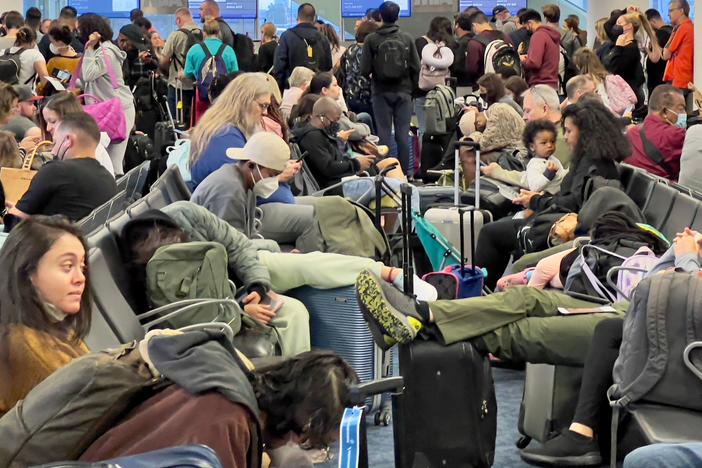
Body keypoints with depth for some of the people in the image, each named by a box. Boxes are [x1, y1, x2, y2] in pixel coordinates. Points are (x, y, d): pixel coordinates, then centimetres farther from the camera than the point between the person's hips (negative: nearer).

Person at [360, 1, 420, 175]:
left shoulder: (371, 40, -5)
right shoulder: (407, 39, -1)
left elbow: (365, 69, -7)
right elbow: (416, 67, -1)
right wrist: (411, 87, 12)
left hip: (381, 92, -1)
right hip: (403, 91, 1)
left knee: (384, 133, 3)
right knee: (403, 133, 4)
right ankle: (404, 172, 5)